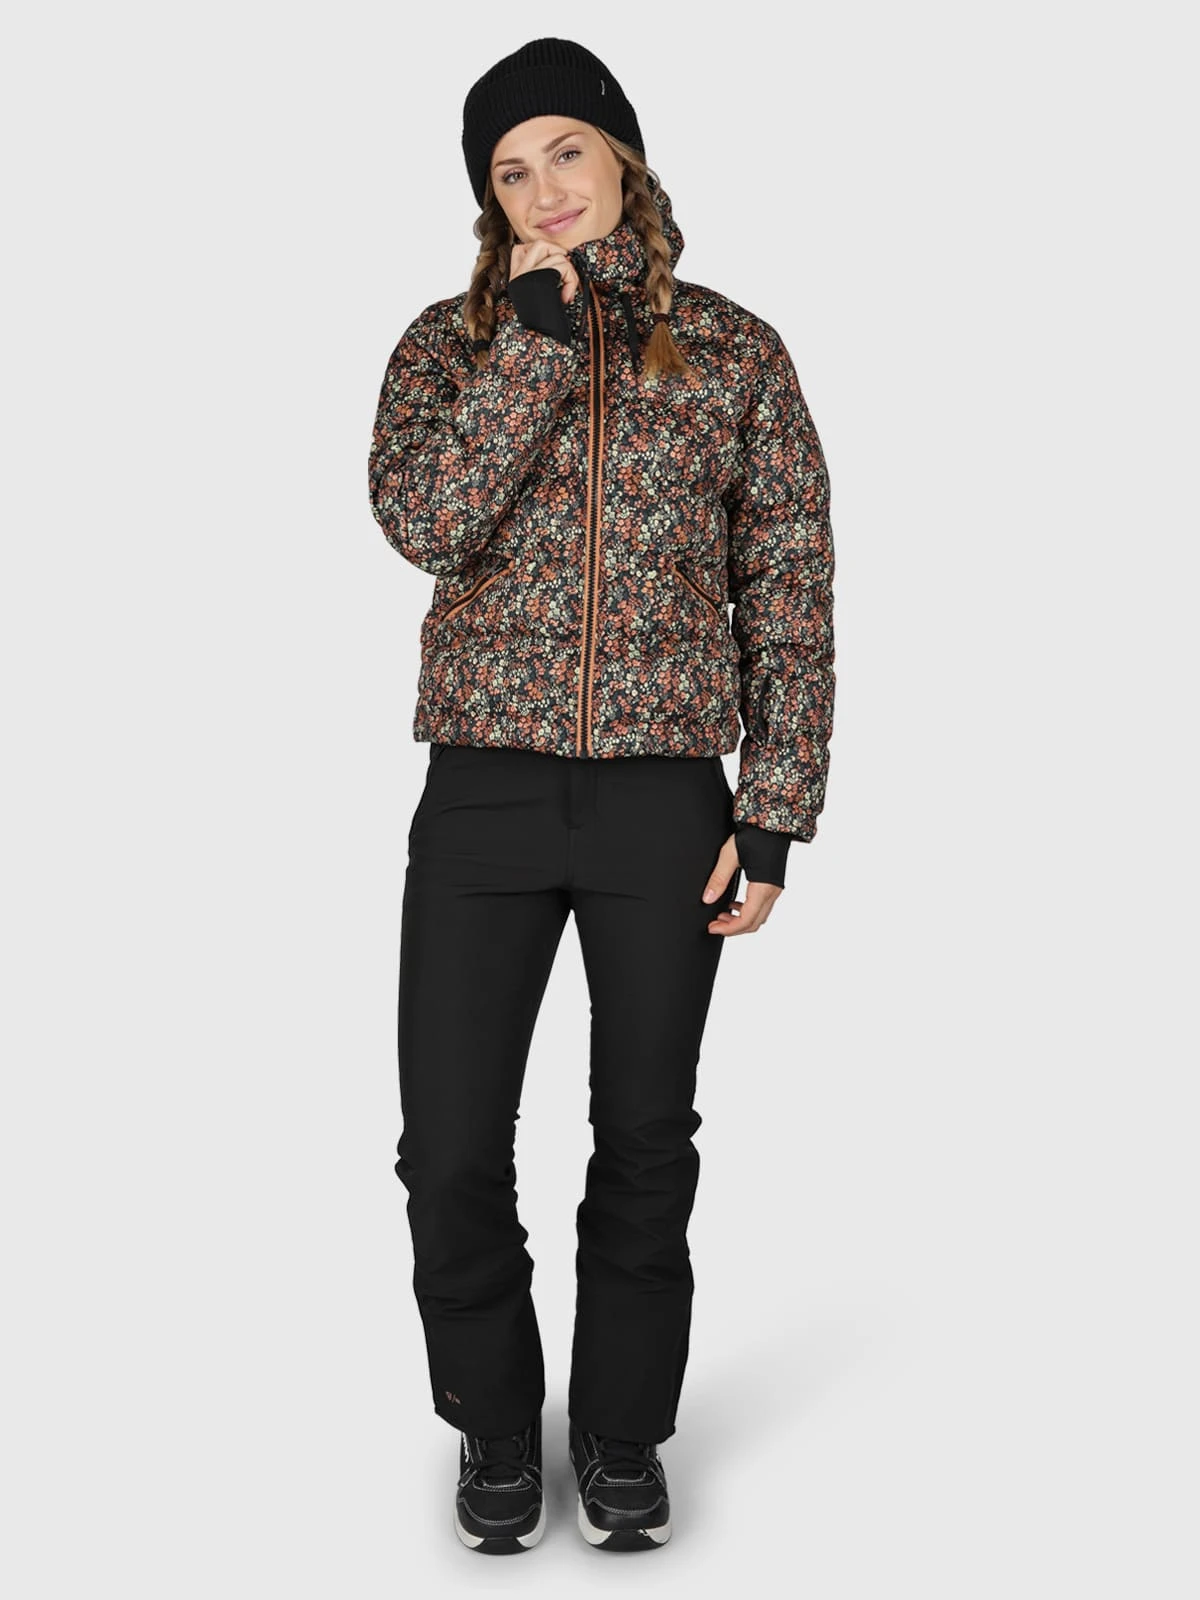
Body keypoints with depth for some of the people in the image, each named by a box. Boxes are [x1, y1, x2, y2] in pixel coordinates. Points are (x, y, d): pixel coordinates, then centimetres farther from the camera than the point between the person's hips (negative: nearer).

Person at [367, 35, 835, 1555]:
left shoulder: (734, 351, 4)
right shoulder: (453, 339, 5)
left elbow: (791, 592, 3)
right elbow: (421, 520, -14)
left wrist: (773, 814, -2)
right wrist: (539, 335, -14)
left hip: (666, 800, 0)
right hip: (484, 795, 0)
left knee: (647, 1143, 11)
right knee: (450, 1151, 2)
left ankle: (622, 1431, 32)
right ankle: (495, 1425, 27)